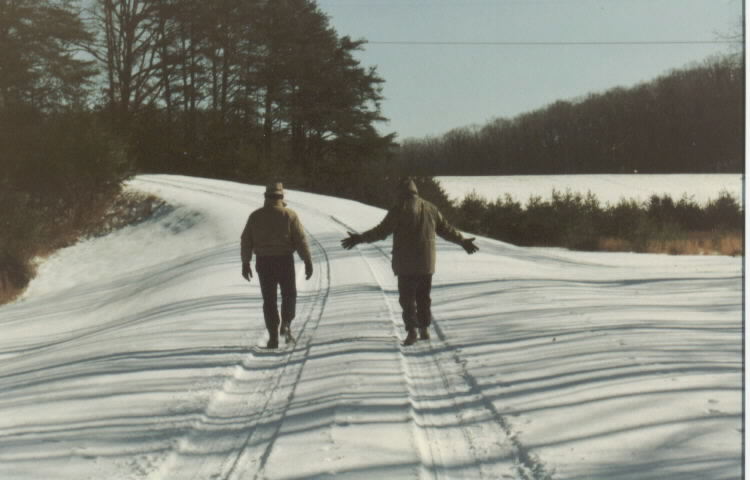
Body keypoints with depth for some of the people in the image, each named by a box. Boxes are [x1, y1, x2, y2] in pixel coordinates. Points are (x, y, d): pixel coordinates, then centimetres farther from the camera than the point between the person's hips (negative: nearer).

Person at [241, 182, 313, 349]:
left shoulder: (255, 216, 2)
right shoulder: (289, 215, -5)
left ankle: (273, 337, 5)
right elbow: (300, 240, -9)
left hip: (263, 262, 2)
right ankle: (286, 324, -3)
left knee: (269, 300, 9)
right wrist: (308, 262, -5)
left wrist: (245, 263, 11)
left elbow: (246, 241, 3)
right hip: (285, 260, -2)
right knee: (289, 295, 17)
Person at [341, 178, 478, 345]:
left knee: (407, 298, 1)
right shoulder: (430, 208, 8)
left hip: (406, 264, -5)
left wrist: (360, 238, -7)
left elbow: (382, 231, -13)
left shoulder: (399, 209, -9)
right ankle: (424, 329, 21)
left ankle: (412, 331, -8)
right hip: (427, 263, 5)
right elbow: (446, 229, 13)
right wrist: (463, 241, 27)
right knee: (423, 297, 17)